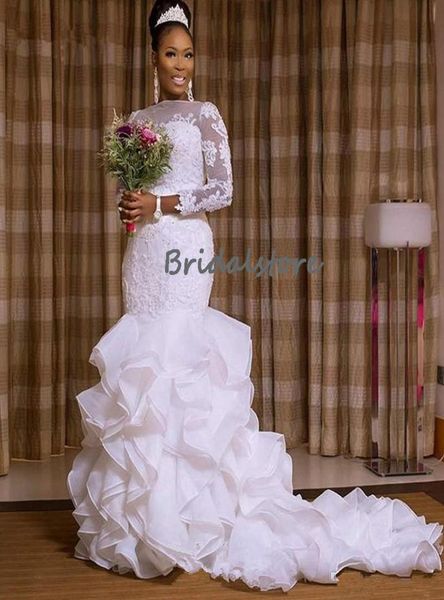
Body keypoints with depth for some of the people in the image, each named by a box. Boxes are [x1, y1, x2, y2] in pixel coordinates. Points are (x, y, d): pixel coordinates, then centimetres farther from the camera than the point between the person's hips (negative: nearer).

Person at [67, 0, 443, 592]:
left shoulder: (204, 114, 0)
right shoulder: (139, 118, 17)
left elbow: (223, 190, -7)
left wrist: (160, 204, -13)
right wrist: (131, 207, -2)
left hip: (184, 242, -6)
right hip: (144, 245, 6)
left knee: (176, 353, -10)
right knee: (142, 358, 4)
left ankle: (180, 506, -2)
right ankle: (146, 497, 13)